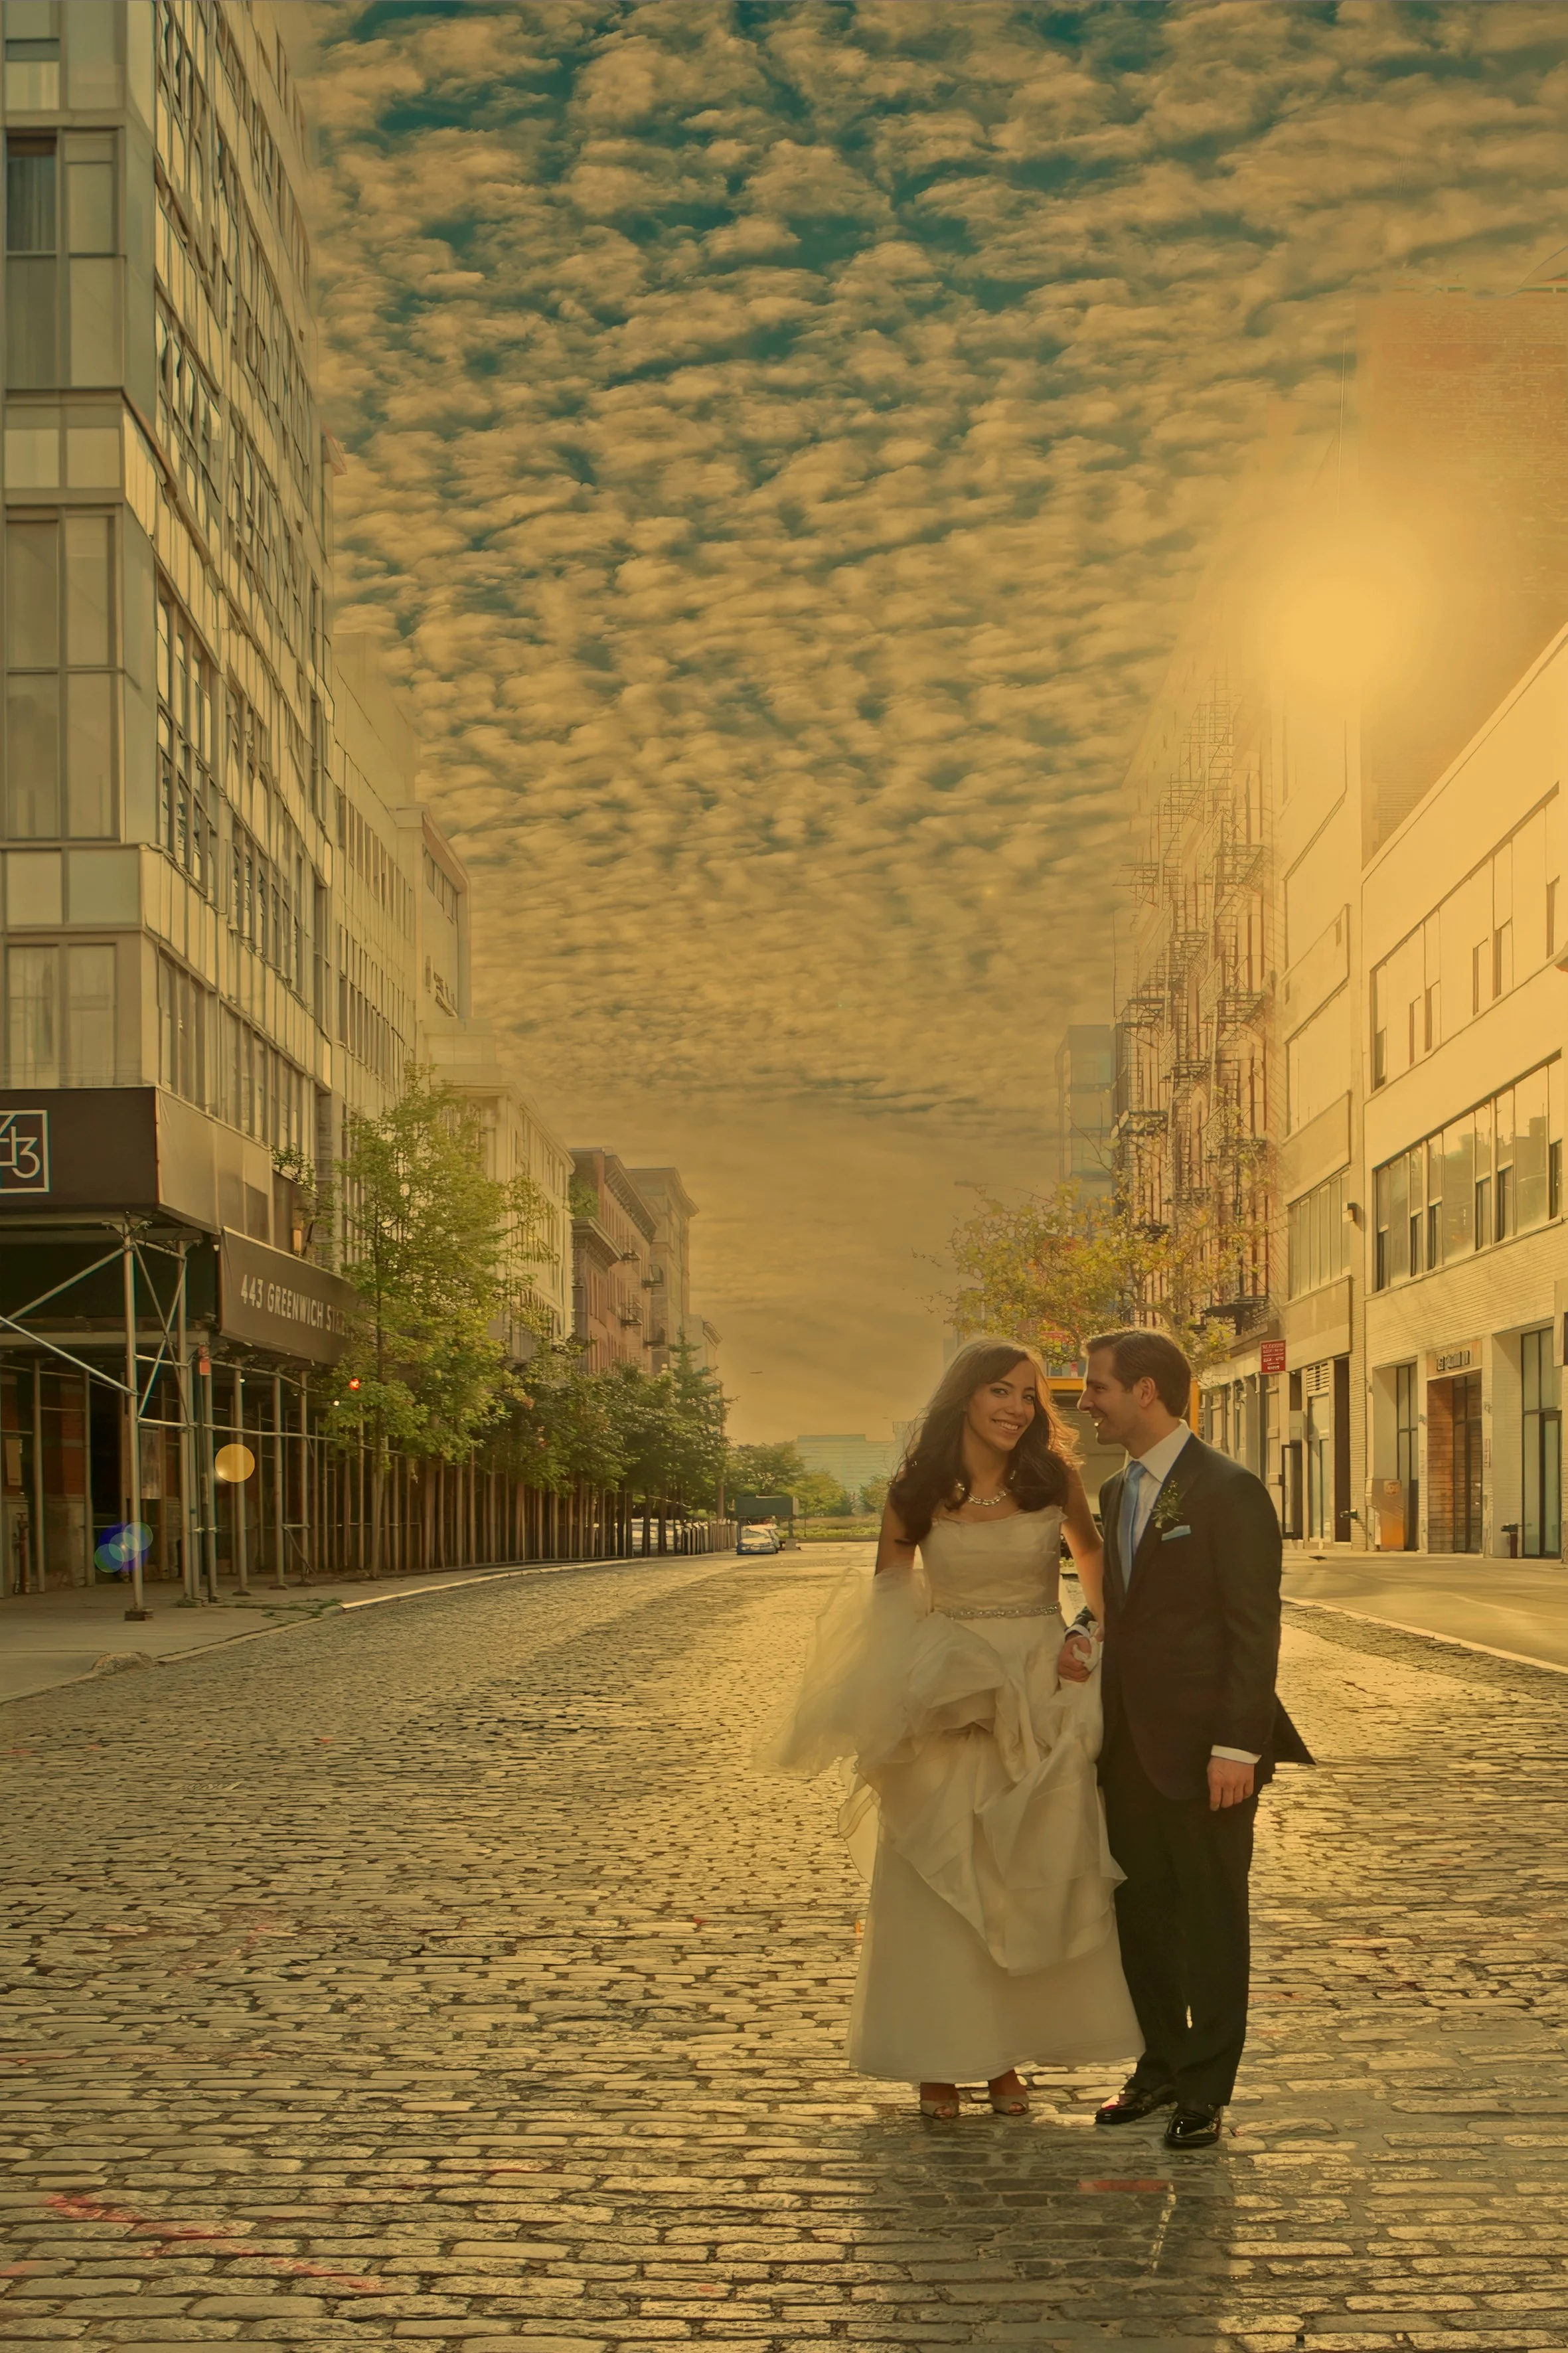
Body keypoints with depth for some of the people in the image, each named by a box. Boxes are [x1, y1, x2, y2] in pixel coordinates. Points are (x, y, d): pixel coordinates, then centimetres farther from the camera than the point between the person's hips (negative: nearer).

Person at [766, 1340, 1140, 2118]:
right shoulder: (916, 1493, -4)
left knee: (1033, 1878, 6)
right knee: (937, 1878, 2)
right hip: (945, 1702, -1)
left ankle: (1007, 2053, 19)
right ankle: (938, 2059, 13)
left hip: (1042, 1693, 1)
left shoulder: (1053, 1478, -3)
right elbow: (886, 1598, 4)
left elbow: (1089, 1549, 15)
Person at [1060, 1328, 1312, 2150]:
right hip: (1129, 1743, 7)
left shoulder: (1229, 1491, -12)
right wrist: (1083, 1631, 0)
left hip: (1201, 1745, -7)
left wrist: (1236, 1746, -18)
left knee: (1211, 1915, 4)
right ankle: (1161, 2064, 27)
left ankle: (1205, 2088, 14)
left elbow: (1254, 1627, -14)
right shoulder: (1117, 1493, 12)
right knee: (1140, 1911, 13)